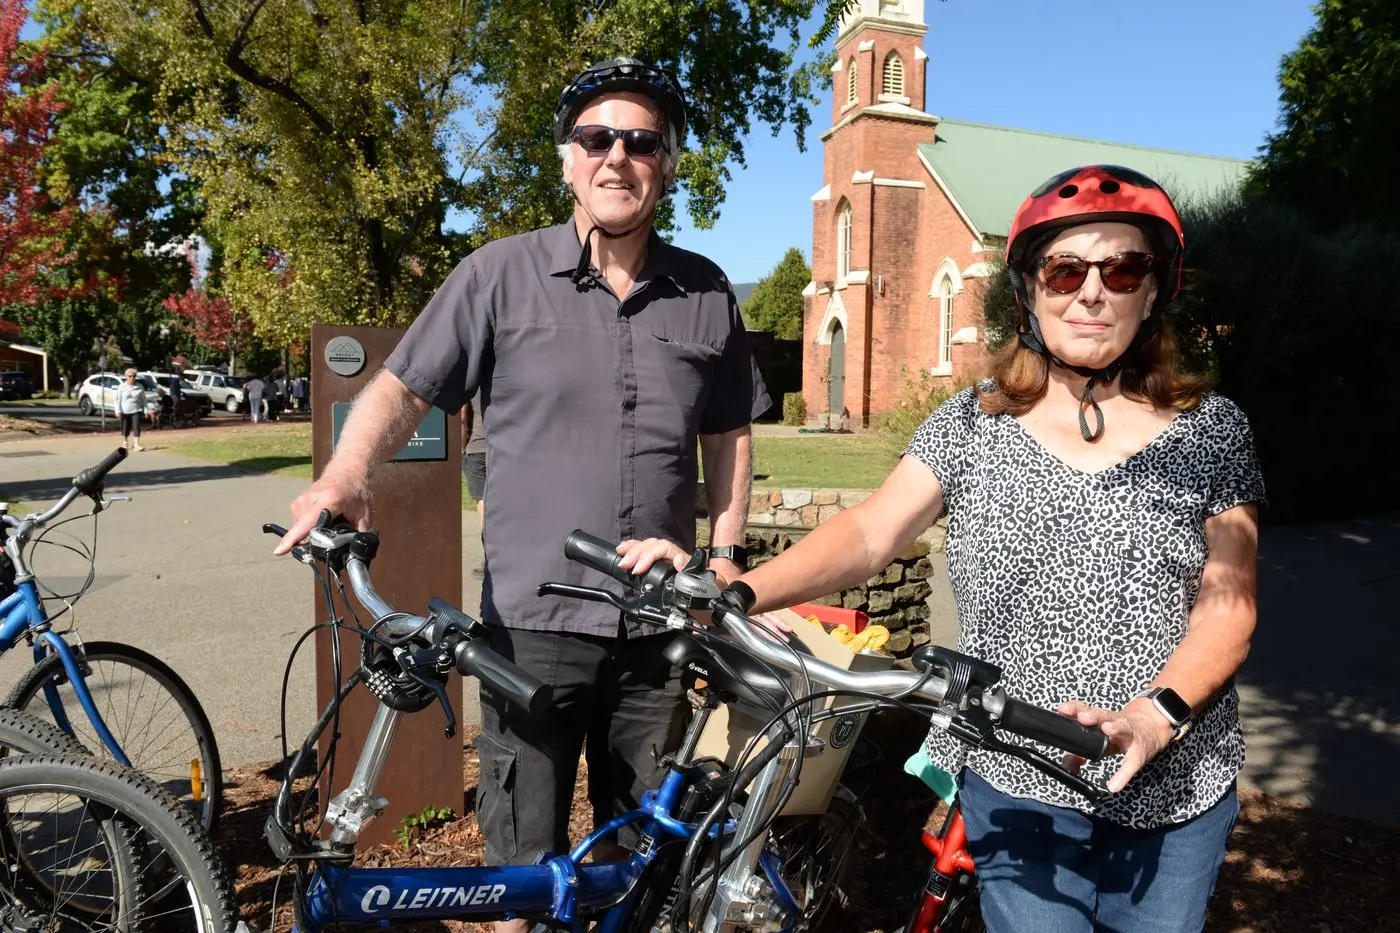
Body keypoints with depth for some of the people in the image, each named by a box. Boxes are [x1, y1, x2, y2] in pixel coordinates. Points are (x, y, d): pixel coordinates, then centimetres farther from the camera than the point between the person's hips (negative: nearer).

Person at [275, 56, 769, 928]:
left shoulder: (706, 293, 5)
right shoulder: (502, 274, -4)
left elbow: (729, 433, 13)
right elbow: (402, 388, -4)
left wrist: (729, 552, 6)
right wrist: (347, 471, -22)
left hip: (656, 624, 3)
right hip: (533, 621, -2)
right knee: (527, 861, 9)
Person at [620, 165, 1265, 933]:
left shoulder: (1209, 428, -1)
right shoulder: (971, 424, -2)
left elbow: (1228, 606, -5)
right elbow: (869, 532, -12)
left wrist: (1155, 716, -22)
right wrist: (733, 593, -27)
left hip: (1176, 791, 2)